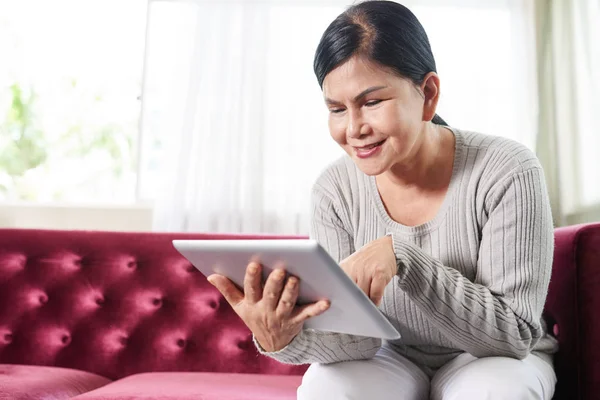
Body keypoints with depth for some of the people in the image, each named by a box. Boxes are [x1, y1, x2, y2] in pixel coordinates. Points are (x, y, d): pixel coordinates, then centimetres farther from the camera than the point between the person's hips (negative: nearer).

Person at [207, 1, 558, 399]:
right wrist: (288, 338, -36)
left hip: (490, 361, 0)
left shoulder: (508, 174, -21)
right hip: (395, 361, 1)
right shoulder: (336, 189, -12)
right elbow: (357, 336, -13)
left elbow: (515, 333, -22)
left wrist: (401, 254, -35)